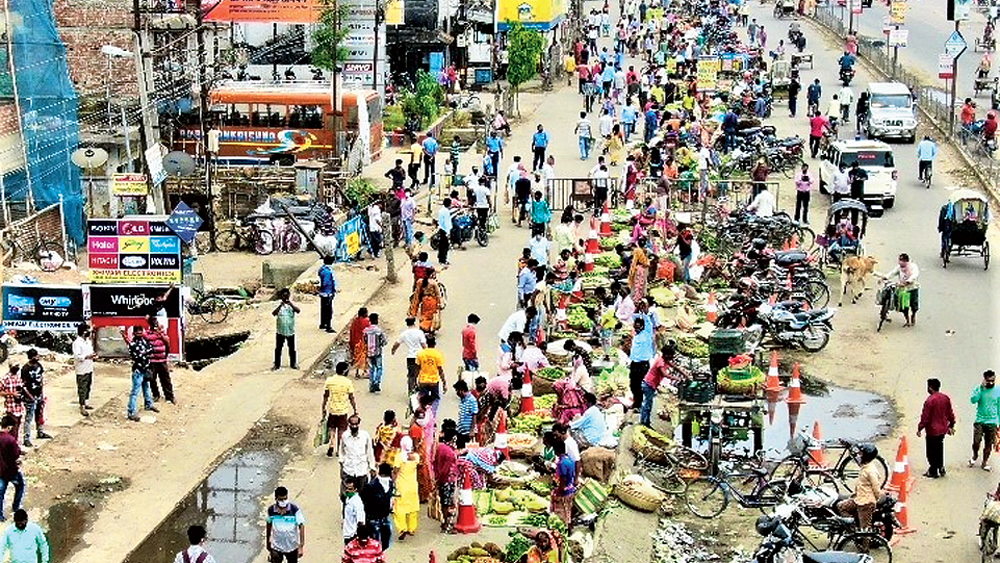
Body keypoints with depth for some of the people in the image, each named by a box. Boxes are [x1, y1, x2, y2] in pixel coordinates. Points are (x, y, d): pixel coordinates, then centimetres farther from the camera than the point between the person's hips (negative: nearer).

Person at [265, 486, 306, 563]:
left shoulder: (295, 509, -21)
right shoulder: (271, 510, -13)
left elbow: (301, 527, -17)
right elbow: (269, 525, 4)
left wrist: (301, 546, -20)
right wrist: (267, 541, 14)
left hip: (292, 547, -1)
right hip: (276, 547, 1)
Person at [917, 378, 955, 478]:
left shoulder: (930, 400, -22)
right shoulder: (946, 398, 1)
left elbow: (925, 417, -18)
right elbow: (950, 413, 10)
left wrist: (920, 429, -8)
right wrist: (951, 425, 22)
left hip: (932, 430, -7)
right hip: (943, 429, 7)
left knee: (932, 451, 6)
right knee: (939, 449, 20)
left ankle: (933, 472, 14)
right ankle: (941, 469, 25)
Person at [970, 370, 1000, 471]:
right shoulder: (979, 389, -5)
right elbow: (973, 400, -22)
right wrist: (981, 387, -24)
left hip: (992, 422, 1)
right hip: (979, 420, -1)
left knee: (988, 444, 6)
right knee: (976, 442, -7)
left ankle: (984, 463, 23)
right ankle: (975, 456, 24)